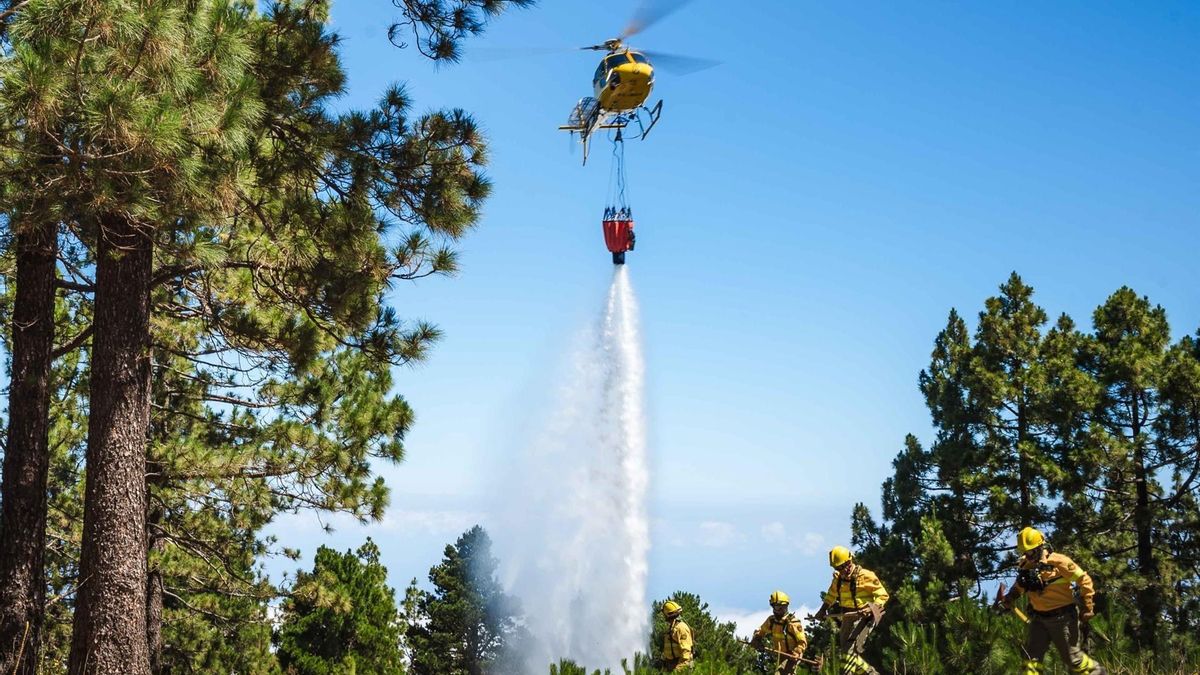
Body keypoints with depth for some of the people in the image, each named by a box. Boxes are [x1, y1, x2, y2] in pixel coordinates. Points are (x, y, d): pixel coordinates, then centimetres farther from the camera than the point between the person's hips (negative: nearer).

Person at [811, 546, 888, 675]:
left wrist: (872, 608, -25)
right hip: (847, 618, 8)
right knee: (846, 650, 8)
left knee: (850, 650, -20)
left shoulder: (865, 576, -12)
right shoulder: (838, 578, 7)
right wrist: (823, 609, 13)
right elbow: (831, 595, 26)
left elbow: (882, 595, -9)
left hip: (862, 617, -8)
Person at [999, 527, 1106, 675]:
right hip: (1039, 618, 6)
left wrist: (1087, 607, -10)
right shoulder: (1025, 566, 1)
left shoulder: (1059, 562, -17)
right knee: (1031, 655, -2)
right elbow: (1019, 588, 19)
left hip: (1062, 617, -6)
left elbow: (1084, 580, -11)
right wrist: (1008, 599, -1)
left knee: (1071, 656, 5)